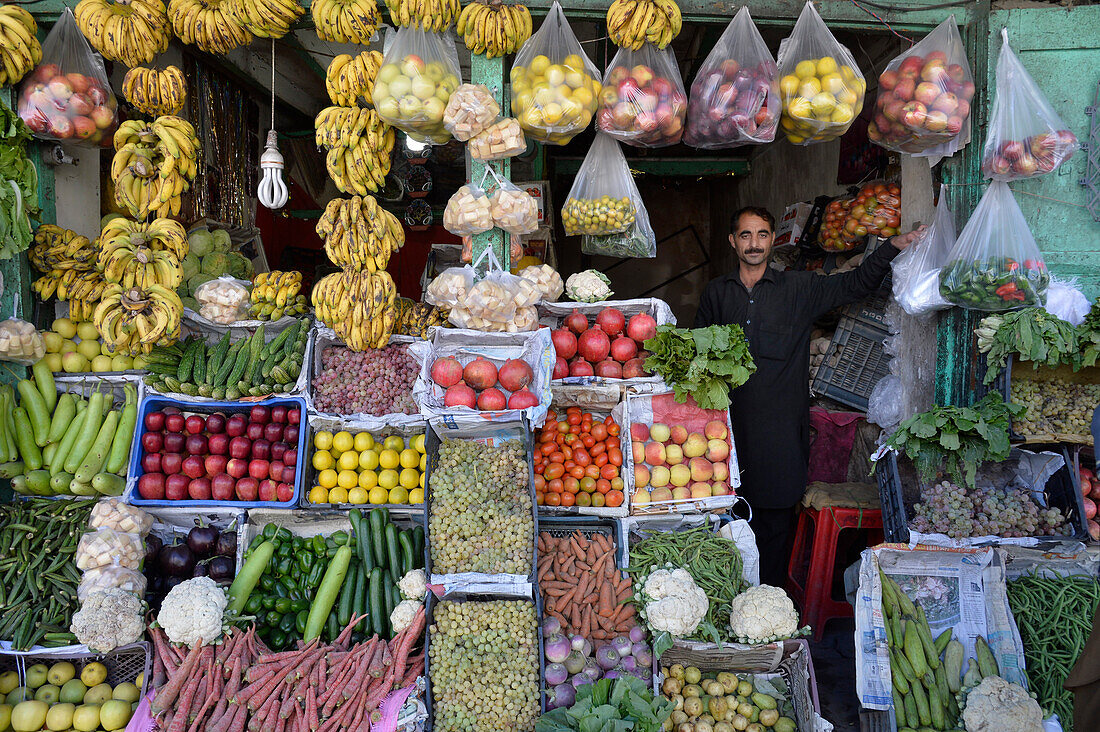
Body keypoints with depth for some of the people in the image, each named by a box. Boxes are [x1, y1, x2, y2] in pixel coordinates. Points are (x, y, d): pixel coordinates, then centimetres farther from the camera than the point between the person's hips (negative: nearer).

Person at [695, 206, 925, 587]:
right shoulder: (716, 293, 11)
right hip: (729, 424, 2)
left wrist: (893, 247, -15)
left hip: (779, 426, -1)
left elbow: (856, 283, 0)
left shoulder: (799, 289, 5)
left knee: (775, 517, 4)